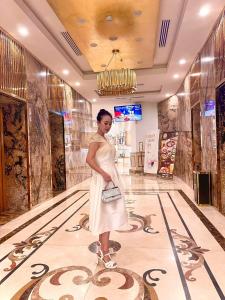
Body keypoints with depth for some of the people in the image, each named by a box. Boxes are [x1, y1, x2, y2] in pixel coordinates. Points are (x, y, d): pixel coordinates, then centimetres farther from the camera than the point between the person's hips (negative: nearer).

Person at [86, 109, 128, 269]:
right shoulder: (96, 138, -10)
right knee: (105, 216, -4)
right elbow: (89, 159, -21)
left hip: (111, 178, 9)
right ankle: (105, 254, 6)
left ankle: (101, 247, 30)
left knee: (109, 214, 15)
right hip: (102, 180, -9)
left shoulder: (105, 138, 17)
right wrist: (104, 174, -25)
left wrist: (111, 176, 14)